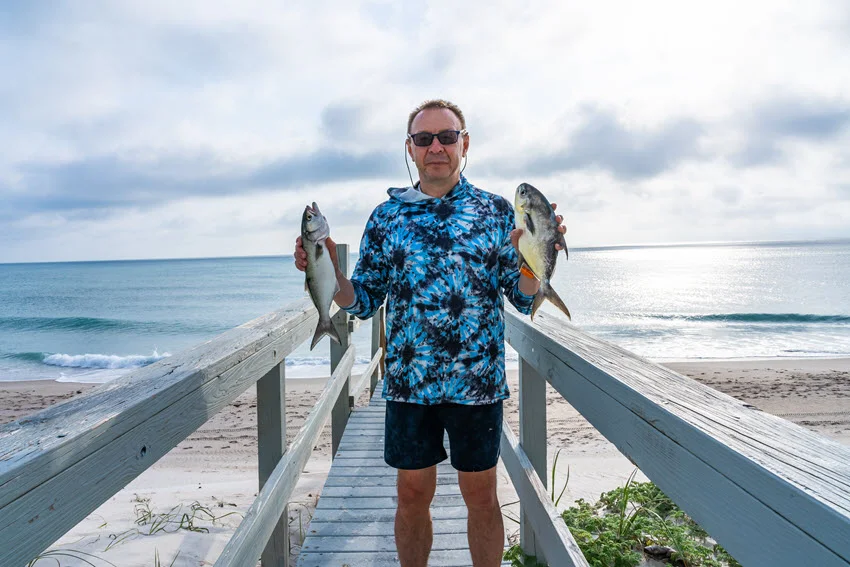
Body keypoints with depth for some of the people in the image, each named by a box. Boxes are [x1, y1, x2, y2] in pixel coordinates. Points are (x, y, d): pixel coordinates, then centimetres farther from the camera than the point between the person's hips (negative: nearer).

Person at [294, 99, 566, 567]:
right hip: (408, 381, 1)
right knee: (412, 496, 14)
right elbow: (364, 302, 7)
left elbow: (525, 300, -1)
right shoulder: (387, 216, 5)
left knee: (481, 496, 13)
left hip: (477, 381, -1)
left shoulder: (496, 210, 1)